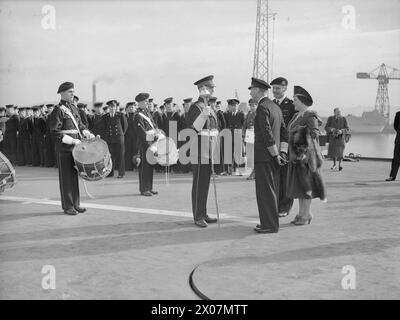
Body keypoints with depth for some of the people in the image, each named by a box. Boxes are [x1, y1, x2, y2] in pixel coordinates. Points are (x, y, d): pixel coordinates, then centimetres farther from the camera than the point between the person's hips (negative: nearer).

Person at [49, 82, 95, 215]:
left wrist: (87, 134, 2)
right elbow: (55, 132, -15)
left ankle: (75, 204, 21)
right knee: (66, 178, 0)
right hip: (64, 149, -7)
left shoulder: (74, 108, 13)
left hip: (76, 147, 7)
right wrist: (72, 141, -21)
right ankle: (67, 206, 9)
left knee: (75, 176, 12)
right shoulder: (58, 110, -10)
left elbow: (80, 124, 21)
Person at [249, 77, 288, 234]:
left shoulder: (262, 108, -14)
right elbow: (284, 132, 15)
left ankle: (269, 225, 1)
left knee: (265, 191, -4)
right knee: (272, 190, 14)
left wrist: (276, 155, -15)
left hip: (264, 156, -9)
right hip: (273, 156, 9)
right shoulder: (276, 107, 16)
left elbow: (267, 134, -20)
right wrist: (282, 153, 9)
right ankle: (271, 221, 22)